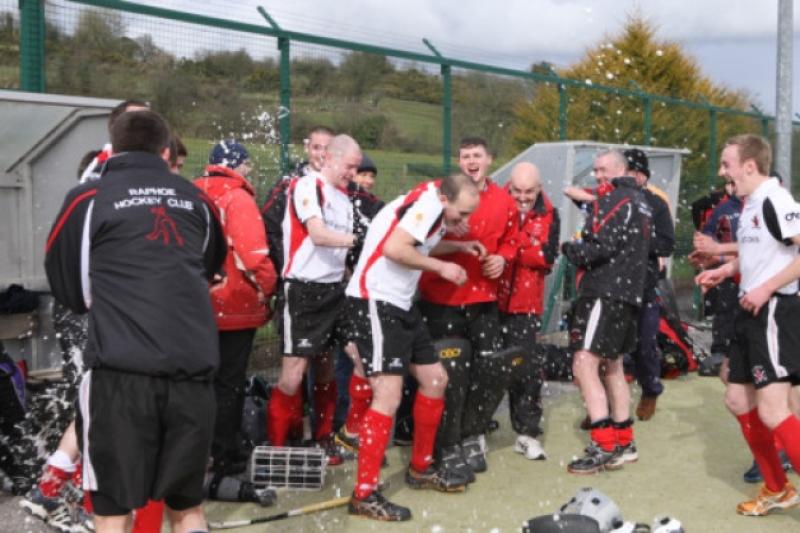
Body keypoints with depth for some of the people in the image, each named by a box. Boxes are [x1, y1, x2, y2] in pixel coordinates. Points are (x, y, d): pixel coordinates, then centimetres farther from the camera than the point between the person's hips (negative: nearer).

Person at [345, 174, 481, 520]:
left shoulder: (435, 207, 11)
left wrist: (458, 246, 10)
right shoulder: (427, 202, -18)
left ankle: (421, 468, 30)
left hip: (399, 304, 11)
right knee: (389, 396, -16)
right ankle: (364, 495, -10)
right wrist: (441, 267, -16)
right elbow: (394, 249, -29)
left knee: (435, 379, 15)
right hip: (375, 301, -11)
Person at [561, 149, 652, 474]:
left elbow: (601, 247, -19)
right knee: (612, 366, 19)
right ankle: (624, 444, 26)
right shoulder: (638, 200, 20)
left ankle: (603, 448, -16)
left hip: (605, 292, -11)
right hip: (628, 292, 11)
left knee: (584, 365, -13)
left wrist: (570, 249, -3)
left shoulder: (615, 199, -10)